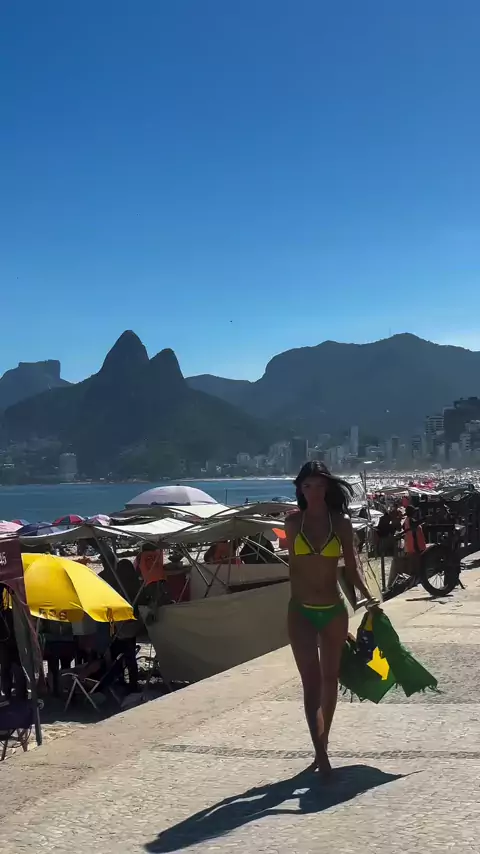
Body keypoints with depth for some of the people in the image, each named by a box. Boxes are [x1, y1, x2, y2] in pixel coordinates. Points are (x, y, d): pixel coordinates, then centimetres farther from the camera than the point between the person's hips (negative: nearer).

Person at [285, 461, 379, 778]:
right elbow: (294, 565, 9)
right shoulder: (293, 522, 0)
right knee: (311, 681, -8)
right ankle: (321, 753, -10)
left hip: (334, 610, 1)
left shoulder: (341, 523, -1)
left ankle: (322, 745, 27)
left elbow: (352, 566, 0)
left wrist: (368, 596, -14)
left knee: (329, 679, 12)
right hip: (301, 611, -1)